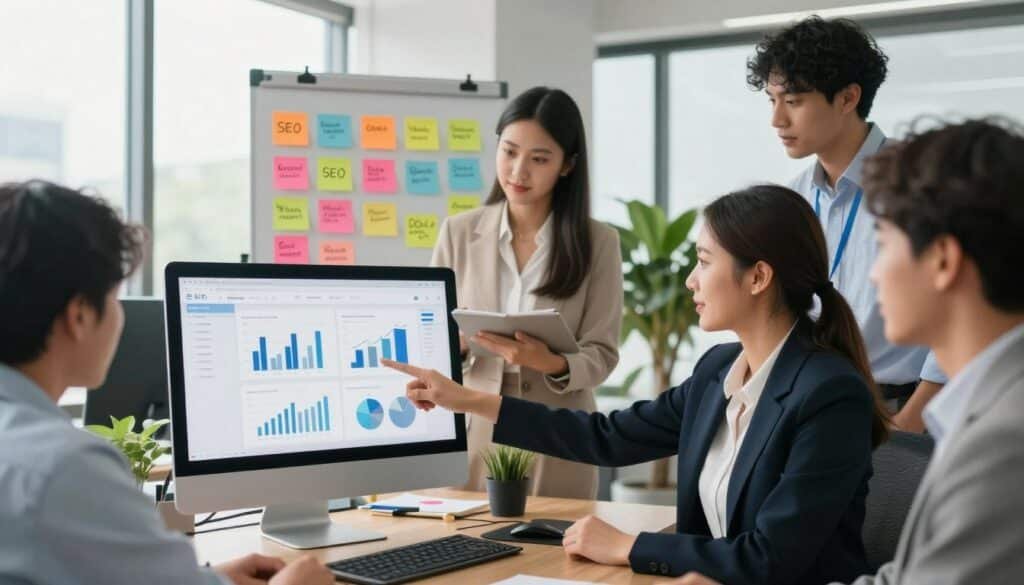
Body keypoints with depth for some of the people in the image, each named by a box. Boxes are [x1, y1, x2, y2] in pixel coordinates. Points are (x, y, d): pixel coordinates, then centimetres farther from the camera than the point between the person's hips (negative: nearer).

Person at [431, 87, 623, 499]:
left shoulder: (598, 242, -1)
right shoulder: (458, 233, 3)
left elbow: (601, 354, -5)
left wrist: (551, 362, -25)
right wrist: (454, 343, -18)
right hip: (472, 435, 1)